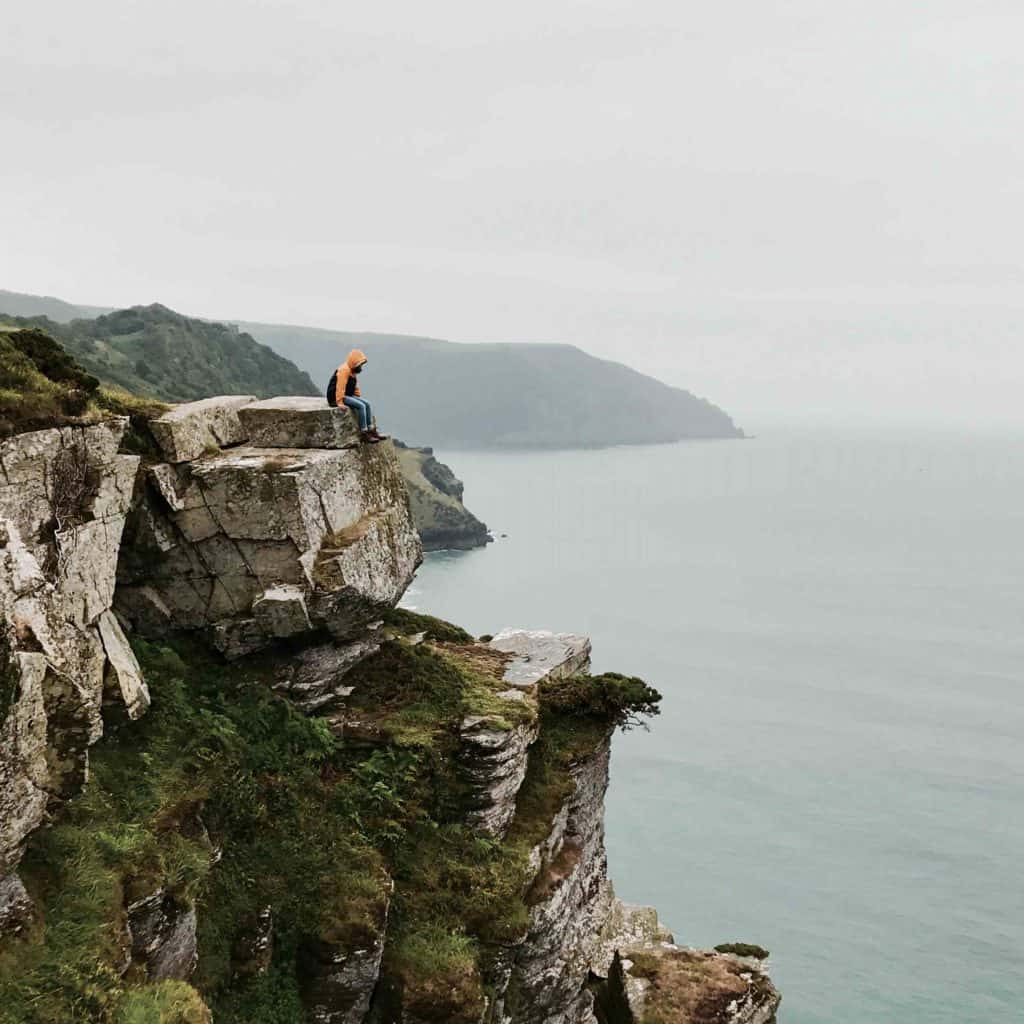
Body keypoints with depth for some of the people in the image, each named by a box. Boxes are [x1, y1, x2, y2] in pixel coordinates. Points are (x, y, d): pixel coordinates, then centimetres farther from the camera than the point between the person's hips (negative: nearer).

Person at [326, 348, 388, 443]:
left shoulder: (352, 370, 15)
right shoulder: (344, 370, -18)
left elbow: (355, 386, 25)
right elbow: (340, 387, -25)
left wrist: (359, 397, 18)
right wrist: (340, 403, -27)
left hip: (347, 395, 10)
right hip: (335, 397, -10)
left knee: (367, 404, -2)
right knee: (361, 406, -24)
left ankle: (372, 431, -3)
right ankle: (364, 435, -24)